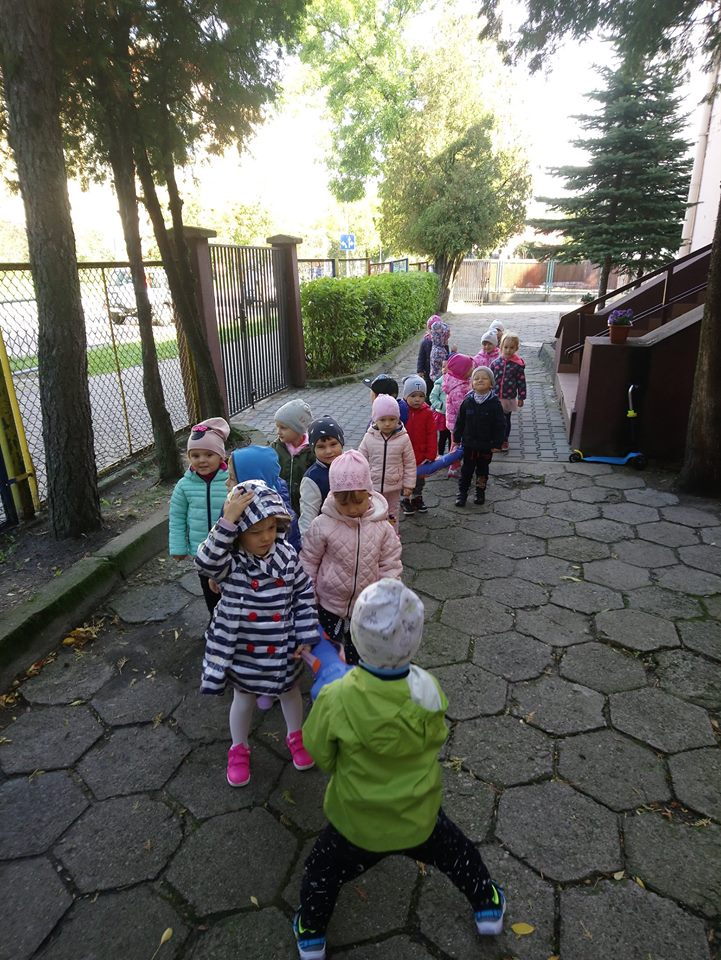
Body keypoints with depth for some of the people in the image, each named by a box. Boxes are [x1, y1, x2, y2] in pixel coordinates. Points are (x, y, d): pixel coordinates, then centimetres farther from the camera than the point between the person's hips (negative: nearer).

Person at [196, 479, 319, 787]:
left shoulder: (287, 556, -15)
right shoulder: (230, 562, -22)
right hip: (243, 649, -2)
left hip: (282, 647, 2)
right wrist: (227, 521, -51)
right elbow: (207, 562, -46)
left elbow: (304, 595, -5)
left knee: (289, 691, 25)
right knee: (244, 698, 22)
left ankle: (296, 736, 54)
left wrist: (306, 636, -6)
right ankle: (239, 749, 49)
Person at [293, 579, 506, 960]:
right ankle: (487, 906, 53)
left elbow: (319, 754, -15)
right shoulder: (428, 690, -28)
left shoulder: (336, 700, -33)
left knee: (323, 872, 29)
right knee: (456, 853, 32)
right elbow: (436, 739, -8)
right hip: (419, 817, 1)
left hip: (357, 822, -1)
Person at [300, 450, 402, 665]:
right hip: (330, 606, -1)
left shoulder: (382, 527, -12)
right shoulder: (322, 525, -17)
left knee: (358, 655, 18)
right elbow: (308, 562, -6)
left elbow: (390, 565, -3)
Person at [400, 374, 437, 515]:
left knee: (420, 478, 20)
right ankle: (405, 499, 33)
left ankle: (417, 497, 40)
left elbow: (432, 435, -7)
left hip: (421, 455, 2)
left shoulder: (427, 413, -9)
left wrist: (431, 455, -9)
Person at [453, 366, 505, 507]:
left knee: (482, 469, 15)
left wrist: (496, 443, -7)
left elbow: (500, 425, -7)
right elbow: (460, 421, 3)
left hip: (486, 445, -1)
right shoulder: (467, 401, -5)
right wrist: (457, 438, 3)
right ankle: (462, 493, 22)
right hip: (469, 444, 1)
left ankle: (480, 492, 31)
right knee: (466, 469, 10)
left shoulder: (494, 403, -11)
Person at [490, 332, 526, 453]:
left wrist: (521, 398, -2)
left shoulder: (518, 365, -9)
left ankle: (504, 441, 31)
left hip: (509, 398, -1)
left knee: (506, 420, 14)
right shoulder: (495, 363, -5)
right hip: (495, 398, 1)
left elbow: (521, 381, -4)